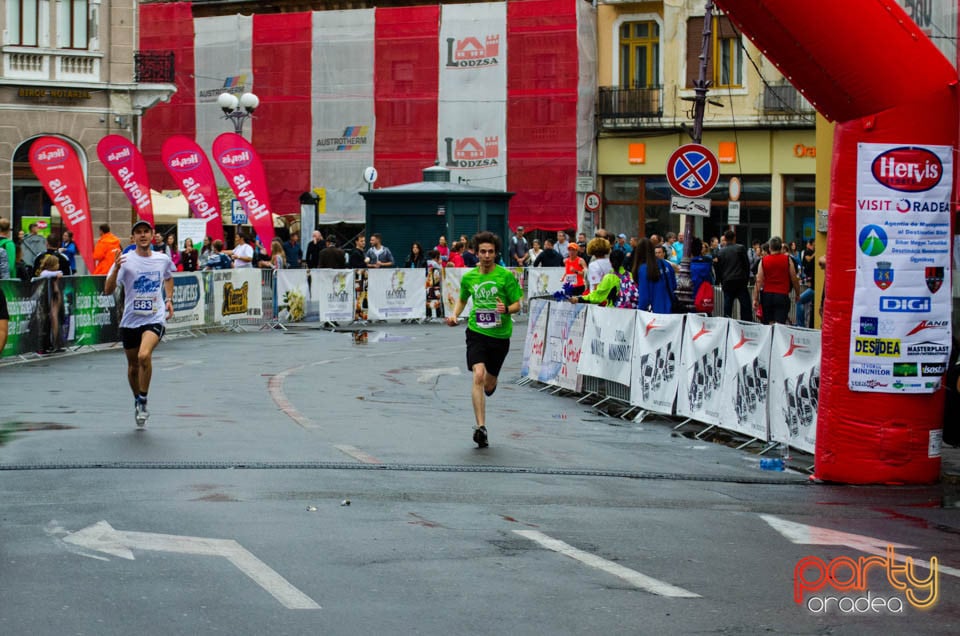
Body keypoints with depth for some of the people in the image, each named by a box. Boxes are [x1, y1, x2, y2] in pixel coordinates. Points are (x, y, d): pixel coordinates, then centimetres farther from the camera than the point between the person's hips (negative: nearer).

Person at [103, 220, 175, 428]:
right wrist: (116, 269, -30)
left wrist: (169, 299, 14)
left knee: (144, 356, -26)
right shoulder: (126, 260, -7)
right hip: (130, 320, 1)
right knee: (133, 366, 12)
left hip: (155, 319, -1)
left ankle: (143, 401, -11)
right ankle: (137, 402, 37)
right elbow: (108, 290, -15)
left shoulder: (163, 260, 2)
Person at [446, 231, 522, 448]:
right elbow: (462, 299, 22)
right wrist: (454, 315, 4)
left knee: (488, 385, 10)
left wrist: (506, 309, -22)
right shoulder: (468, 278, 3)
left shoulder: (506, 276, -6)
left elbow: (517, 304, -1)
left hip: (500, 335, 0)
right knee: (478, 375, -21)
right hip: (476, 333, 0)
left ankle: (491, 383, 52)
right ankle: (480, 426, -22)